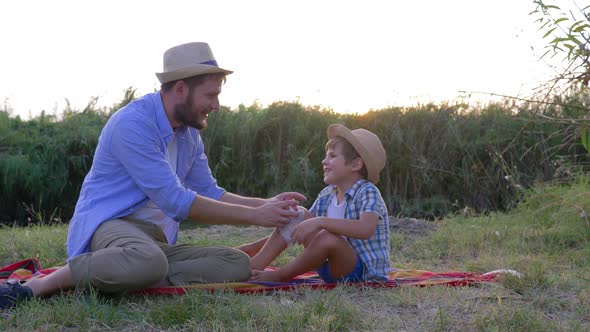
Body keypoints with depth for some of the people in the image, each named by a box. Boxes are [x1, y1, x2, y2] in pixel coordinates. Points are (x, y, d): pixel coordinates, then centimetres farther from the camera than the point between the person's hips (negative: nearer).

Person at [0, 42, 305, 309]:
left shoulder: (190, 132, 11)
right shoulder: (133, 123, -17)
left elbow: (210, 194, 18)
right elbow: (177, 202, -21)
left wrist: (266, 204, 3)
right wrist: (254, 216, -18)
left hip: (156, 239, 8)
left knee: (238, 264, -14)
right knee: (148, 261, -43)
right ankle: (43, 284, -21)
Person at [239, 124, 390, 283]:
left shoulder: (368, 193, -16)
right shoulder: (326, 196, 6)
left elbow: (365, 229, -35)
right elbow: (303, 230, 11)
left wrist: (321, 222, -41)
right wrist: (256, 246, 4)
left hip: (363, 272, -7)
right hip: (332, 267, 7)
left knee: (328, 237, -35)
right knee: (298, 215, -1)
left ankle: (279, 276, -12)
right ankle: (253, 269, -11)